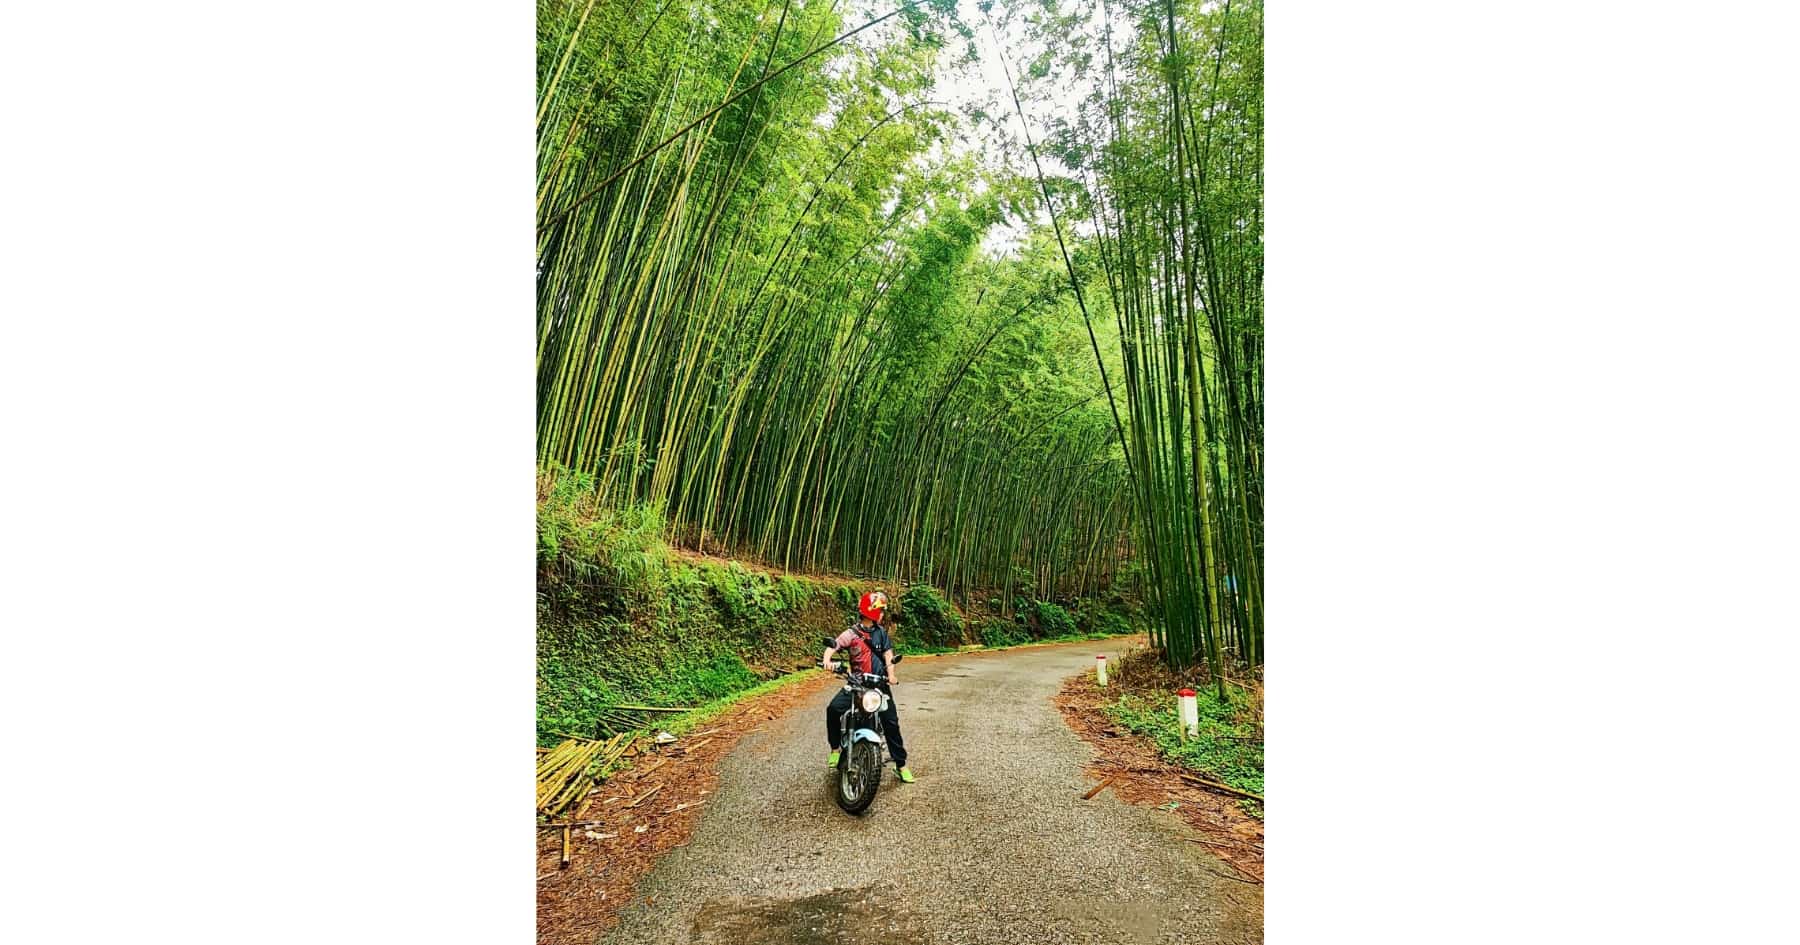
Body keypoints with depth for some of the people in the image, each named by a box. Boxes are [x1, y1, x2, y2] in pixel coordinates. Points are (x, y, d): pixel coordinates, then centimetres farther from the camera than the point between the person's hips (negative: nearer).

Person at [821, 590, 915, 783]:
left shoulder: (881, 631, 6)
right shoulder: (851, 634, -7)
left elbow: (888, 653, -2)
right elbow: (833, 645, -18)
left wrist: (890, 673, -19)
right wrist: (826, 659, -40)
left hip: (879, 683, 2)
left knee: (891, 722, 0)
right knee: (833, 709, -22)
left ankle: (901, 765, 12)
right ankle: (835, 749, -4)